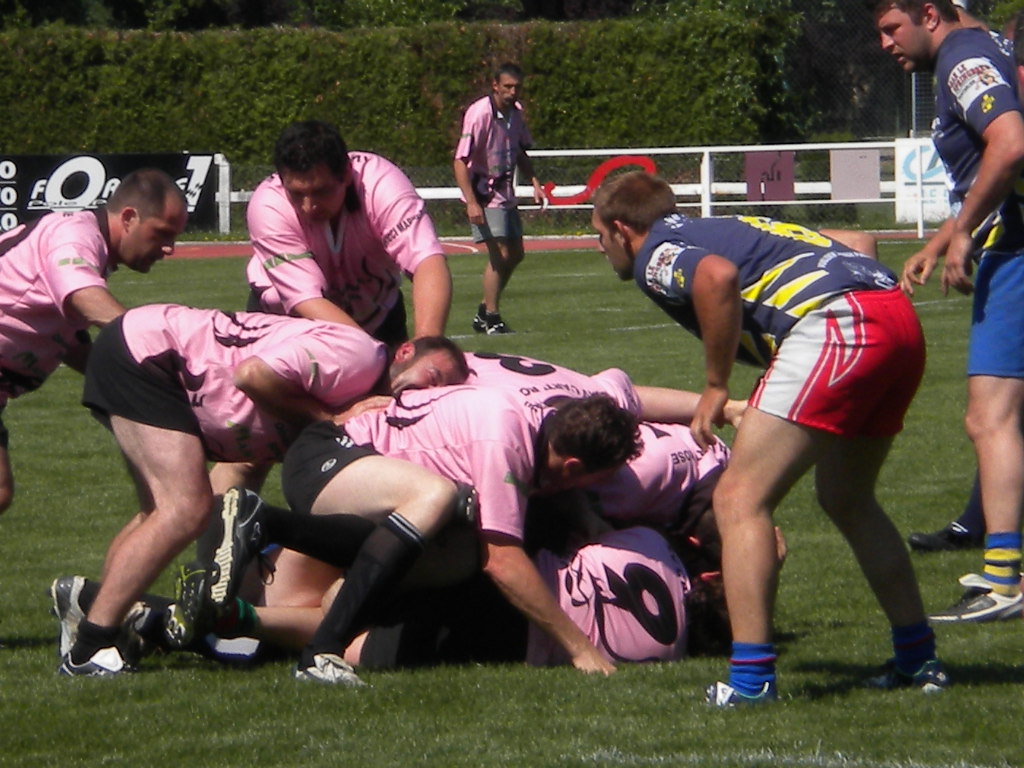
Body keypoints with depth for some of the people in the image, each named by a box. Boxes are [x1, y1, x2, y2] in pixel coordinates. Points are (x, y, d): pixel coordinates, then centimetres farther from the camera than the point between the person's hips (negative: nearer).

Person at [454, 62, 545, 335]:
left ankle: (484, 312, 22)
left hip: (506, 194, 8)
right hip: (485, 195, -8)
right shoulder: (480, 114, -19)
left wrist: (534, 182, 6)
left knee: (515, 254, 10)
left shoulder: (516, 113, 4)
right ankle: (491, 318, -5)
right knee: (500, 254, -14)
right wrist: (471, 202, -28)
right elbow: (460, 161, -22)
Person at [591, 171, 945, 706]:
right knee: (847, 502, 24)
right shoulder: (719, 230, 32)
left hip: (834, 322, -9)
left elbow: (717, 276, -18)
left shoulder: (655, 255, 8)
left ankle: (750, 677, -15)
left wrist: (716, 387, -8)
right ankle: (918, 660, 27)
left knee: (740, 500, -6)